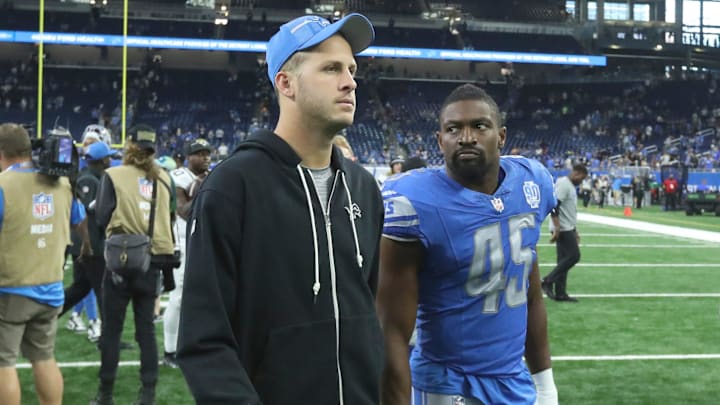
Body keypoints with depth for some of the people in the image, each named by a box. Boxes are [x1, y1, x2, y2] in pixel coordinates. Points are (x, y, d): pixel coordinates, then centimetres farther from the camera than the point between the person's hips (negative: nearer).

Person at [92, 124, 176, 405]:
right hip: (154, 260, 3)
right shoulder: (164, 178, 3)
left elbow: (102, 217, -7)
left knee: (111, 329, 7)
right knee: (146, 328, 10)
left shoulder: (114, 176, -6)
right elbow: (171, 215, 10)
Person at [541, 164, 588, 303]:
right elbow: (554, 206, -22)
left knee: (564, 259, 8)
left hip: (568, 229, 10)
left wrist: (575, 231, 24)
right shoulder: (563, 184, -14)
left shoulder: (570, 186, 19)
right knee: (573, 256, -11)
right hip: (563, 229, -10)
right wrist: (557, 227, -26)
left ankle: (560, 293, 10)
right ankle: (548, 281, -6)